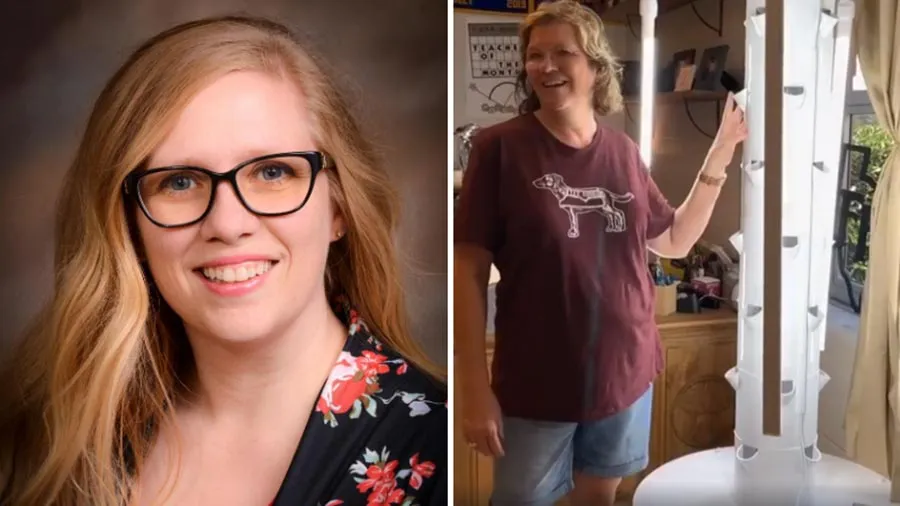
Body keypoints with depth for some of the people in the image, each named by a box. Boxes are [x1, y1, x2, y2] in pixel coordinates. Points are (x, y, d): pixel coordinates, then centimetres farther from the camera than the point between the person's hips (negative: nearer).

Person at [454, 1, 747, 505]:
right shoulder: (500, 146, -13)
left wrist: (719, 157, 4)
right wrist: (476, 388, -15)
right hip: (535, 386, -4)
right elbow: (469, 269, -13)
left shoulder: (623, 151, 1)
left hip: (625, 374, 4)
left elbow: (676, 240, 13)